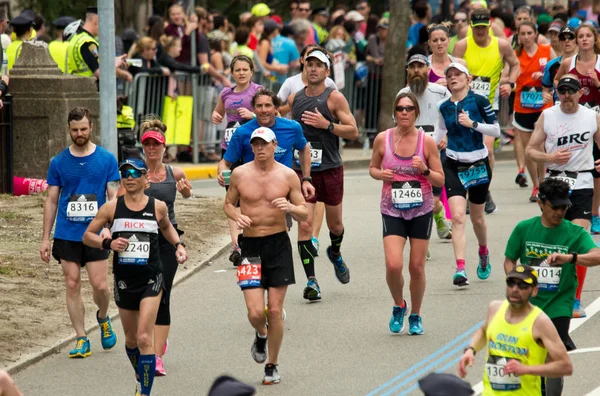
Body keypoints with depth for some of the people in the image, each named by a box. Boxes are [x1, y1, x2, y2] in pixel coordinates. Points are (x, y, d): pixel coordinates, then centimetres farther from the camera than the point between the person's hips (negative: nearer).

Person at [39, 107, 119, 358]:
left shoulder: (106, 160, 1)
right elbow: (51, 201, 9)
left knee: (100, 285, -6)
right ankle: (81, 340, 7)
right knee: (72, 285, 0)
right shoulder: (59, 162, 5)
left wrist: (108, 226, -15)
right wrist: (45, 239, 5)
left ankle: (103, 318, 26)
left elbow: (114, 197, 1)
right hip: (67, 234, 2)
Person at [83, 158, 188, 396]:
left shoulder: (158, 207, -2)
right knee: (131, 340, 16)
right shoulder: (112, 208, -3)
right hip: (124, 281, 2)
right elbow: (88, 235, 4)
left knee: (144, 338, -15)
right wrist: (107, 243, -14)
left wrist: (178, 245, 4)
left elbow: (166, 227, 20)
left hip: (151, 280, -2)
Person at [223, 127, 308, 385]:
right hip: (250, 246, 0)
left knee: (275, 310, 0)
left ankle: (272, 366, 15)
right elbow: (228, 203, 14)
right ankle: (261, 335, 28)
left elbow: (304, 215, 3)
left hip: (278, 245, 0)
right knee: (255, 312, -9)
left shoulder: (287, 176, -1)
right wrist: (236, 216, -9)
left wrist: (290, 207, -20)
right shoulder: (240, 174, 1)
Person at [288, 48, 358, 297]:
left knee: (335, 224, 14)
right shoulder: (294, 99, 7)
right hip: (303, 169, 2)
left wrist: (326, 125, -20)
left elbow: (353, 131, -10)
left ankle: (335, 254, 48)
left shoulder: (334, 98, -5)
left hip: (331, 169, -1)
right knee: (304, 225, -12)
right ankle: (311, 280, -9)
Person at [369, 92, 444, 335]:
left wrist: (424, 170, -19)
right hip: (392, 211, 0)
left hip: (421, 210, 0)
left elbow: (440, 180, 0)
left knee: (417, 267, 5)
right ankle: (398, 306, 15)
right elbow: (372, 168, 13)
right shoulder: (383, 139, -2)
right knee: (393, 265, -14)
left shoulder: (426, 142, -5)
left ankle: (415, 316, 25)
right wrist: (380, 174, -9)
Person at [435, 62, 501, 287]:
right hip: (453, 166, 2)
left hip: (478, 165, -1)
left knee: (477, 217, 13)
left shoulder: (479, 101, -8)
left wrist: (473, 124, -20)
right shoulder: (444, 107, 4)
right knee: (457, 216, -15)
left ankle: (483, 253, 44)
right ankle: (460, 269, -22)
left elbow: (496, 130, -8)